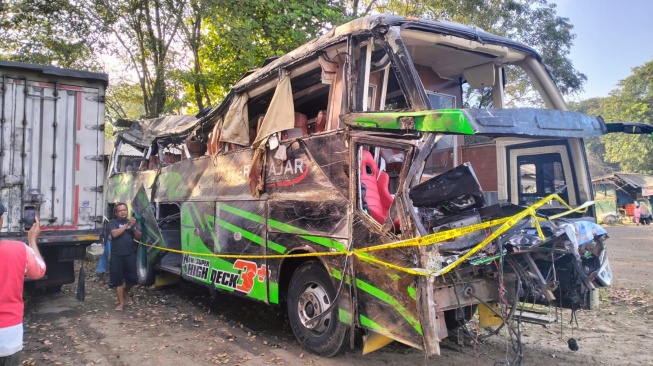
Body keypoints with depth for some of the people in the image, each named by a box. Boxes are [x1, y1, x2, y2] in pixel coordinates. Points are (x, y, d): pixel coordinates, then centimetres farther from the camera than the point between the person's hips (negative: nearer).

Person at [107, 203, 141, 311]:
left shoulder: (131, 222, 12)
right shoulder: (112, 222, 1)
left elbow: (139, 237, 5)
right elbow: (114, 234, -18)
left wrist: (133, 227, -12)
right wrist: (126, 225, -20)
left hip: (130, 255, 3)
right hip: (117, 256, -3)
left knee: (132, 279, 4)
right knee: (118, 280, 2)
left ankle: (125, 292, 34)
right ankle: (121, 302, 12)